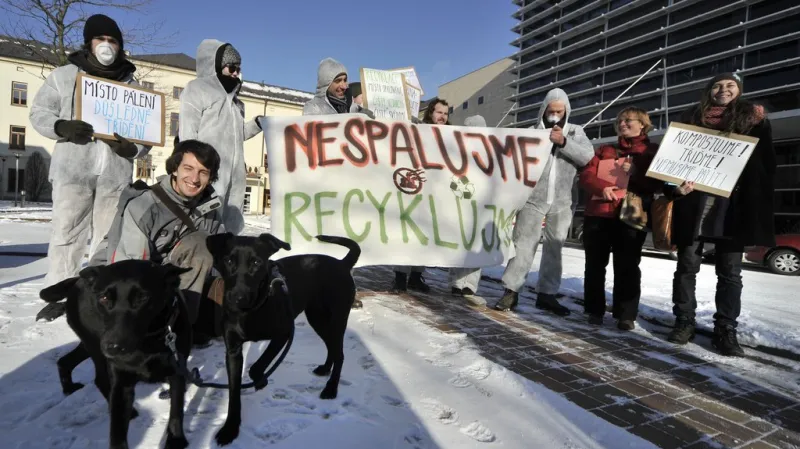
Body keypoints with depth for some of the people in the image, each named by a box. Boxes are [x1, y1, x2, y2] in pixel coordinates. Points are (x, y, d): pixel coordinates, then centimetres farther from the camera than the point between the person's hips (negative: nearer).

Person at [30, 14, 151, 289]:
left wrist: (133, 149, -9)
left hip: (116, 175, 2)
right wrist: (61, 127, -11)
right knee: (66, 237, -2)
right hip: (73, 170, -1)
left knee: (109, 241, 6)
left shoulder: (132, 86, 14)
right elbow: (38, 112, 11)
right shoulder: (65, 75, 10)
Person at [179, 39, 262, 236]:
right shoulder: (196, 88, 5)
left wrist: (256, 125, 9)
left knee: (229, 226, 6)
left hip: (233, 176, 7)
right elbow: (187, 134, -6)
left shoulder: (233, 97, 26)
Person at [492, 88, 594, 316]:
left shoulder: (575, 131, 11)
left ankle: (546, 294, 18)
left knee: (554, 250, 8)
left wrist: (564, 142, -16)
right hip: (532, 199, -2)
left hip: (561, 203, 3)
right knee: (523, 245, -5)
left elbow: (587, 156, -4)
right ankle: (511, 291, 1)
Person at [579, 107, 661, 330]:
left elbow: (658, 183, 1)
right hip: (597, 214, 3)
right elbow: (586, 175, 6)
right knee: (595, 265, 5)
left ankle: (626, 315, 6)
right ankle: (595, 310, 14)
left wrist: (635, 173, -15)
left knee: (627, 267, -2)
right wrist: (602, 187, -14)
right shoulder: (605, 150, 20)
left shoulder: (652, 151, 11)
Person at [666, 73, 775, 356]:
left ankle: (726, 330, 9)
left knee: (730, 271, 2)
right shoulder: (692, 118, 13)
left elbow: (765, 163, 10)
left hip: (733, 202, 1)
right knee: (687, 264, 1)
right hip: (694, 200, 0)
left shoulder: (753, 119, 14)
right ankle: (684, 322, 11)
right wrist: (676, 186, -10)